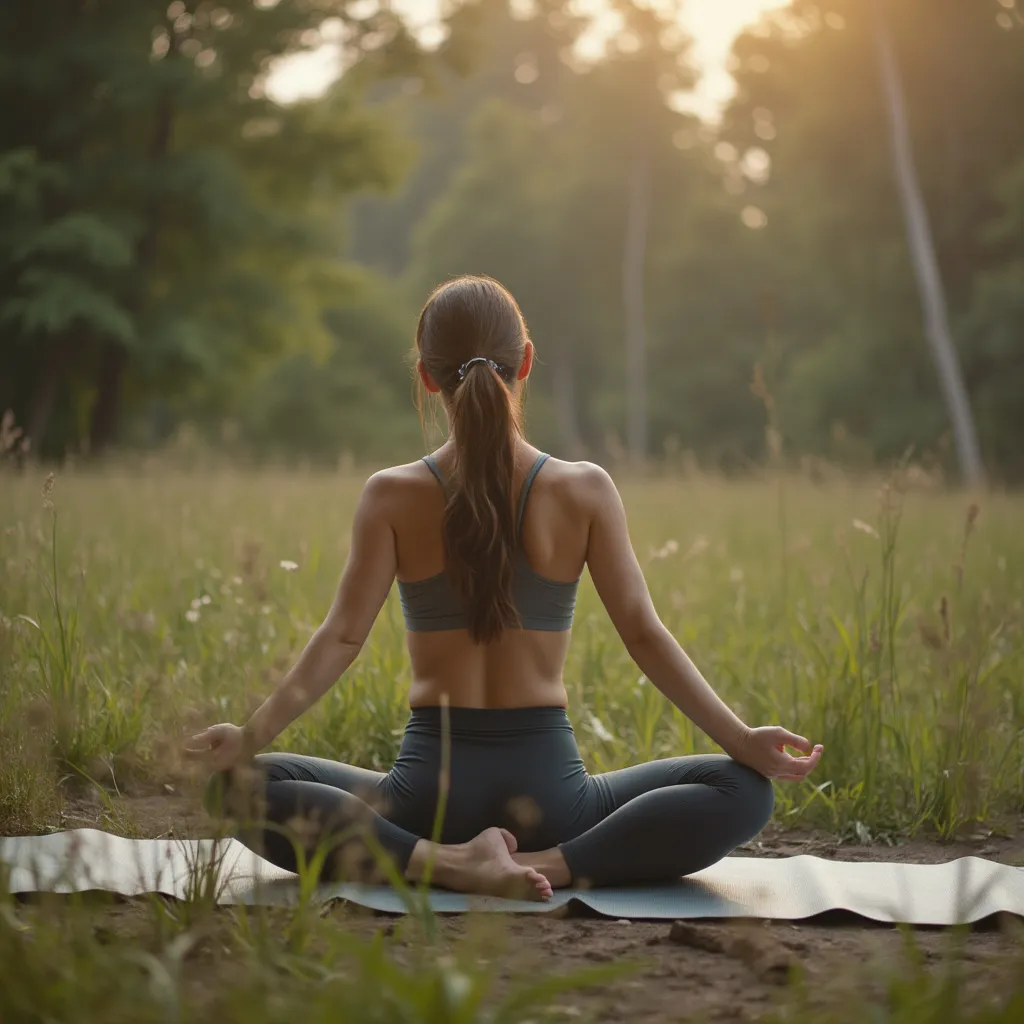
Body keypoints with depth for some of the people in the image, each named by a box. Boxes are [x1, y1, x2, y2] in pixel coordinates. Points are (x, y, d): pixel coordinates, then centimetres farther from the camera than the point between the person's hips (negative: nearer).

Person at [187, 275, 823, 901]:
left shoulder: (393, 497, -3)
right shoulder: (585, 491, -3)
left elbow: (341, 638, -8)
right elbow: (645, 635, -4)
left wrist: (252, 736, -4)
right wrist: (741, 739, 0)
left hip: (430, 792, 0)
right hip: (549, 796, 0)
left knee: (238, 785, 14)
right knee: (743, 790, 14)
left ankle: (438, 861, -8)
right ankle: (553, 866, -8)